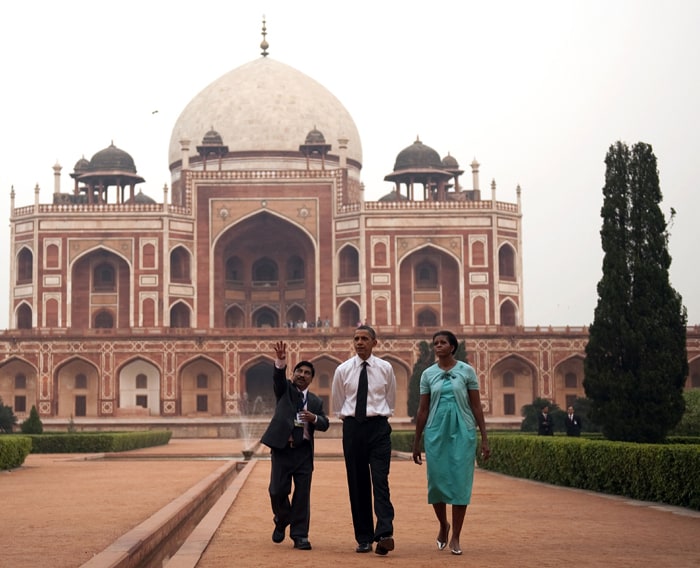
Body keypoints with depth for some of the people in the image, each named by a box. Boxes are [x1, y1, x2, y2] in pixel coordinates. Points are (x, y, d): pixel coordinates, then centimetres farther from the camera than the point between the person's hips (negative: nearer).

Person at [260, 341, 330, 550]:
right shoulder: (284, 389, 8)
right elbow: (278, 377, -13)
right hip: (282, 447, -2)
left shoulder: (316, 401, 16)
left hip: (304, 451, 2)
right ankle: (282, 521, 26)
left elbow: (324, 424, 8)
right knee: (278, 490, -2)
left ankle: (299, 535, 3)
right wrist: (280, 362, -34)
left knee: (302, 494, -2)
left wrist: (314, 418, -15)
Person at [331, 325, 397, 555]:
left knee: (380, 482, -12)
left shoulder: (385, 369, 3)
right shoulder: (343, 370, 4)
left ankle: (384, 534, -21)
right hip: (352, 427, 1)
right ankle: (363, 538, 7)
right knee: (357, 484, 2)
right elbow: (337, 405, 16)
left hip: (378, 427, -1)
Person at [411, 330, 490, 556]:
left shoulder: (467, 371, 1)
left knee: (460, 482, -3)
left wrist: (484, 438, -3)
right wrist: (416, 443, 9)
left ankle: (455, 537, 6)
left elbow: (477, 407, 1)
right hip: (436, 432, 2)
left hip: (462, 431, -2)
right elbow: (422, 410, 9)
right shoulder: (428, 374, 6)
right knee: (437, 481, 0)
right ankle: (443, 524, 28)